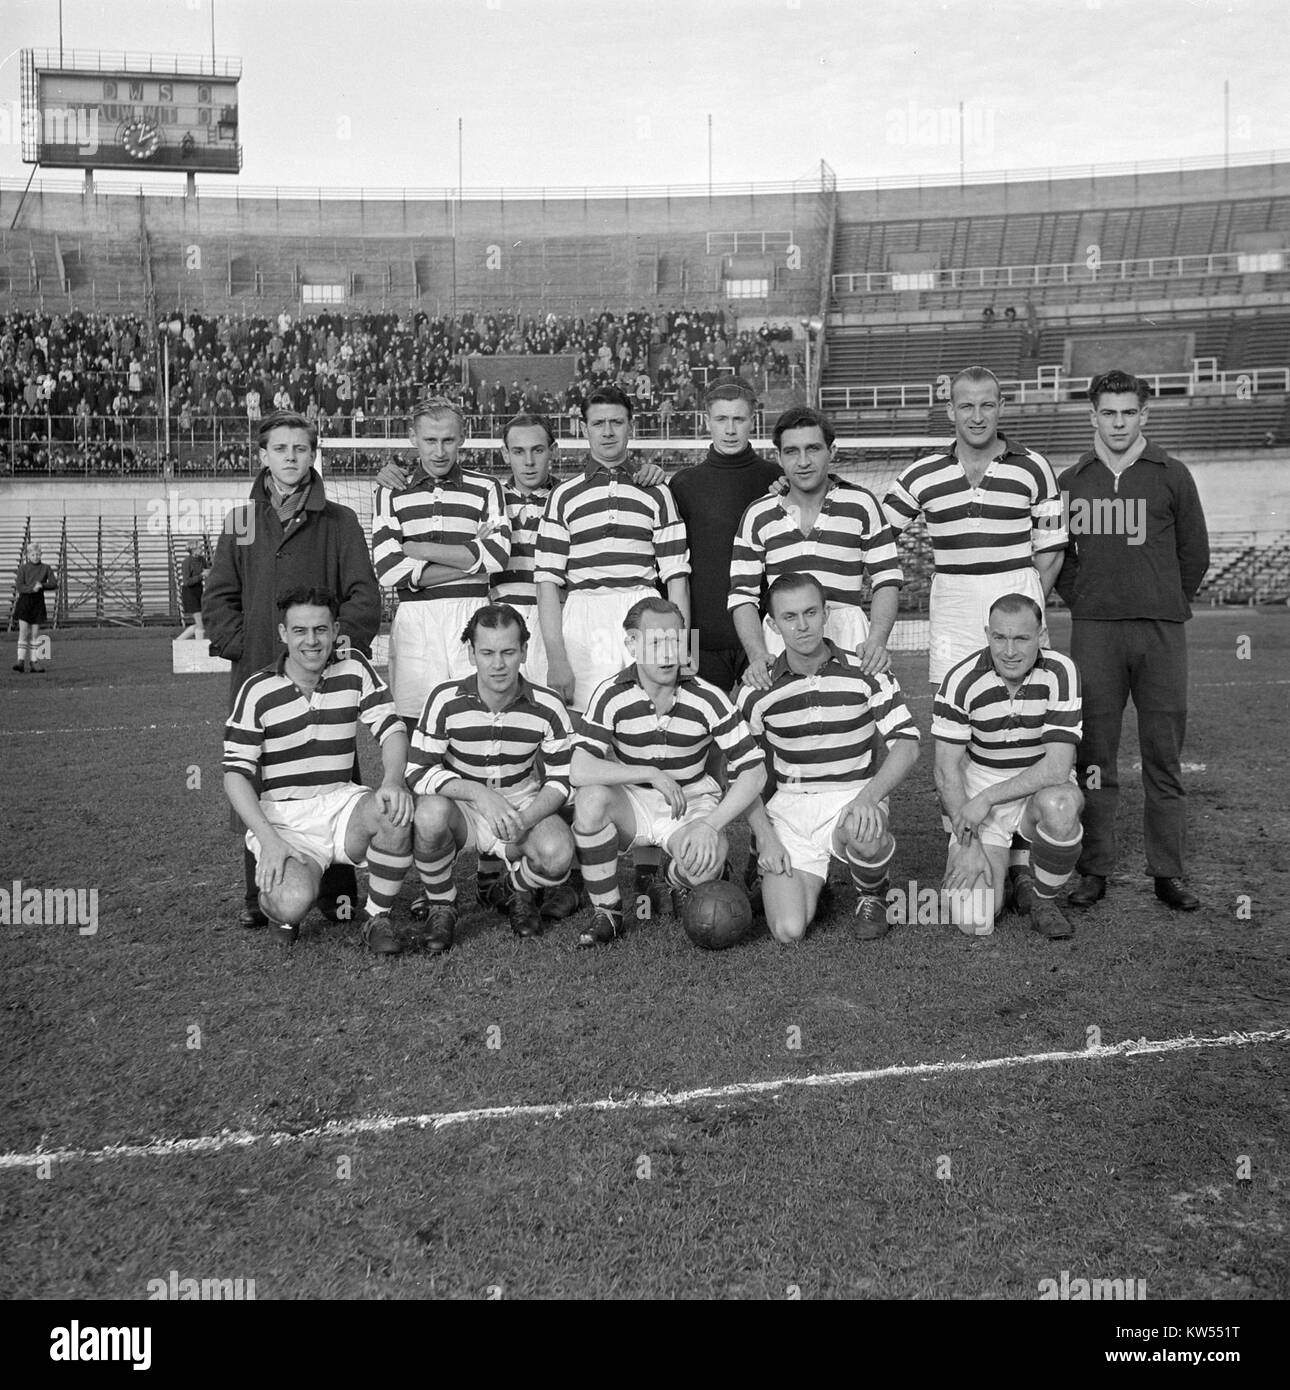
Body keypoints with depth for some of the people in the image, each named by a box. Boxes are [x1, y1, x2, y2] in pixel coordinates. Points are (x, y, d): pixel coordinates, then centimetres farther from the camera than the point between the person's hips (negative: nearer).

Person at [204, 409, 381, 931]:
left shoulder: (339, 522, 7)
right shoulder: (240, 521, 14)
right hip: (256, 674, 2)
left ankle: (338, 892, 7)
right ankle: (259, 895, 12)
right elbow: (218, 598, 11)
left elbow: (364, 595, 1)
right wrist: (243, 647, -3)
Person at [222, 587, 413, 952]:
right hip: (282, 817, -2)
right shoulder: (258, 691, -5)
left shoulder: (354, 669, 3)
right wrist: (269, 840, -19)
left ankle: (377, 918, -8)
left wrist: (392, 782, -23)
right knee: (294, 902, -29)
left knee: (395, 812, -31)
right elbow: (236, 773, -6)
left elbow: (392, 729, 0)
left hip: (342, 802, 3)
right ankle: (274, 900, 11)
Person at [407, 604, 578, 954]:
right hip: (461, 808, -1)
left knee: (558, 855, -30)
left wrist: (524, 819, -27)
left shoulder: (547, 706, -10)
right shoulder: (446, 700, -13)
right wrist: (479, 793, -30)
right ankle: (440, 906, -6)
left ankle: (517, 892, 10)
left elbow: (561, 780, -7)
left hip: (524, 807, 1)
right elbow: (418, 771, -15)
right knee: (431, 811, -36)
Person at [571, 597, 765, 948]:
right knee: (591, 797, -34)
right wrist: (652, 775, -29)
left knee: (706, 860, -33)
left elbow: (753, 771, -13)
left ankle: (677, 887, 9)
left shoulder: (707, 699, -12)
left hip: (692, 803, 0)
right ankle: (607, 913, -13)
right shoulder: (611, 695, -14)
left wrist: (710, 824, -25)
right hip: (631, 802, 1)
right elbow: (580, 770, -26)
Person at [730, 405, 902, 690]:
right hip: (778, 644, 1)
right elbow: (743, 595, 4)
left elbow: (886, 581, 6)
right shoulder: (758, 515, 7)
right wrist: (758, 655, -11)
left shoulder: (861, 504, 5)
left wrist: (876, 640, -11)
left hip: (847, 639, 0)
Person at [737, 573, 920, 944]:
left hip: (854, 798, -1)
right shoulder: (758, 690, -1)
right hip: (789, 806, 1)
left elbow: (907, 745, -7)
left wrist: (869, 796, -25)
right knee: (789, 931, -17)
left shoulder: (864, 672, -3)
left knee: (867, 836, -40)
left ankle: (872, 895, -1)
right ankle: (806, 882, 22)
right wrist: (766, 838, -6)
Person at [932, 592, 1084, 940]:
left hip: (1041, 791, 1)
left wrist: (987, 797, -25)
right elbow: (947, 770, -11)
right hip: (977, 802, 0)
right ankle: (1011, 867, 19)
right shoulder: (961, 681, -14)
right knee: (975, 921, -17)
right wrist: (969, 845, -18)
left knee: (1060, 806, -38)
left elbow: (1057, 767, -19)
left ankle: (1041, 896, -7)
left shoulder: (1061, 673, -15)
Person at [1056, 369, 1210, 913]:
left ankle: (1169, 872, 11)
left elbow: (1195, 552, 11)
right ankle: (1094, 869, 10)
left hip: (1162, 631, 0)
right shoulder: (1071, 481, 9)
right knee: (1094, 753, 2)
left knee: (1164, 755, 3)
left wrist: (1169, 604, 8)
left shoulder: (1172, 476, 6)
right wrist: (1081, 599, 7)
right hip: (1093, 631, 1)